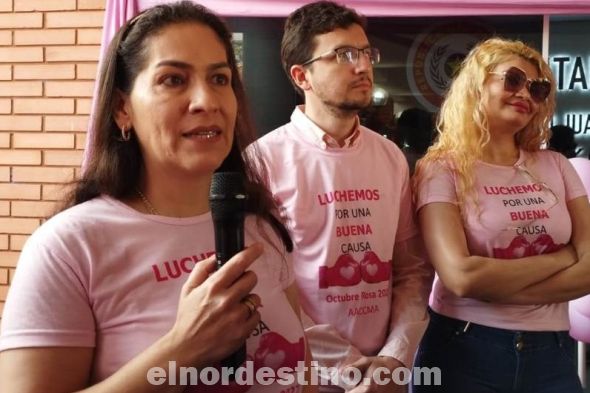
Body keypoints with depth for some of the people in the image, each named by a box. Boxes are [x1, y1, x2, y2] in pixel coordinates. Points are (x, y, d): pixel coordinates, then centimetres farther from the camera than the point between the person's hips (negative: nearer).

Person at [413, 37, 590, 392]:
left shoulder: (556, 166, 5)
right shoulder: (442, 169, -8)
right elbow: (461, 277, -20)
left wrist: (493, 283, -15)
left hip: (550, 352, 4)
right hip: (463, 351, -4)